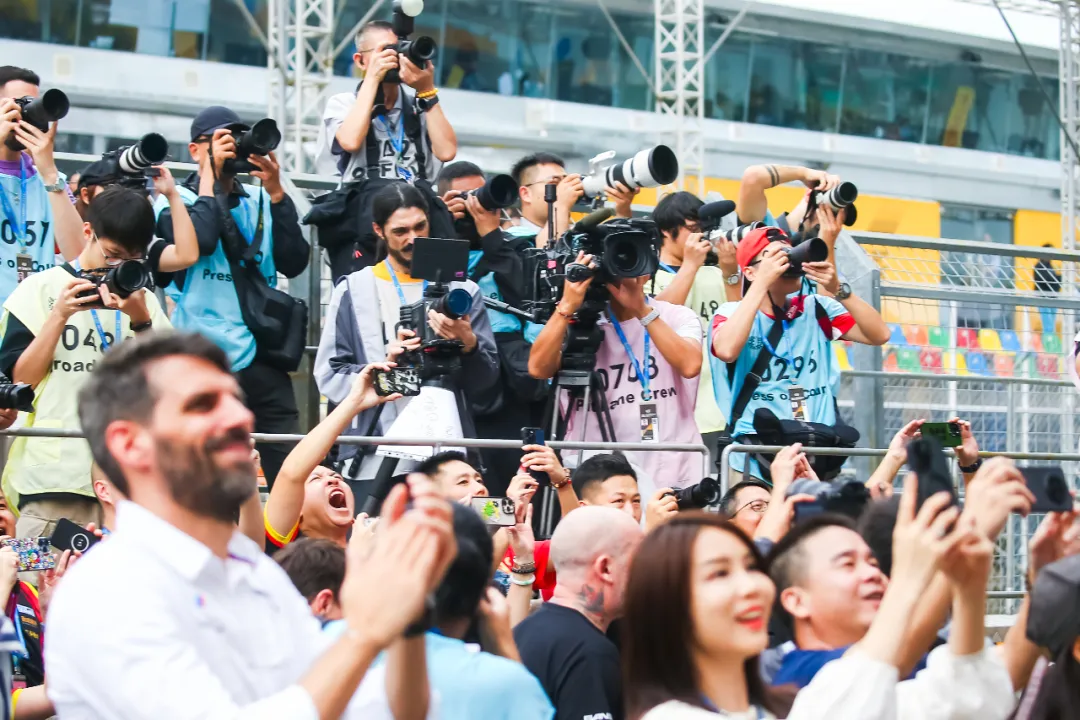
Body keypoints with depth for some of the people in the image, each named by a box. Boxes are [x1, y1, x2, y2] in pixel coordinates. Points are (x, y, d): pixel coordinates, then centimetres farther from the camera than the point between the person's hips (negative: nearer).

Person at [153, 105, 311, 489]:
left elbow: (294, 263, 4)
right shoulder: (175, 200, 5)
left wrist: (276, 193, -3)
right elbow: (198, 241, -17)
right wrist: (212, 173, -7)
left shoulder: (260, 201, 15)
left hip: (261, 355, 3)